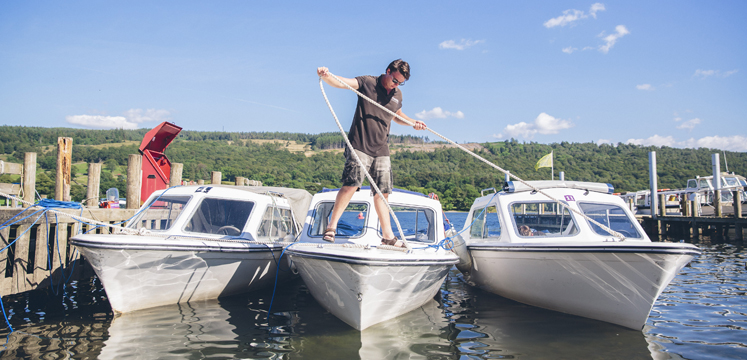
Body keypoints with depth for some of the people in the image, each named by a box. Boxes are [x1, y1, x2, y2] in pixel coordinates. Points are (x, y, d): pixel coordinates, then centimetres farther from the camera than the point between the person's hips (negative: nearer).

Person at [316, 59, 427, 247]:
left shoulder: (397, 95, 14)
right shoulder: (367, 83, -3)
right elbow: (342, 82, -18)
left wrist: (413, 122, 16)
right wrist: (326, 76, -37)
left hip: (381, 150, 5)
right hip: (359, 145, -5)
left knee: (382, 193, 6)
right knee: (350, 185, -15)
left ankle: (388, 236, 12)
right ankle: (331, 226, -3)